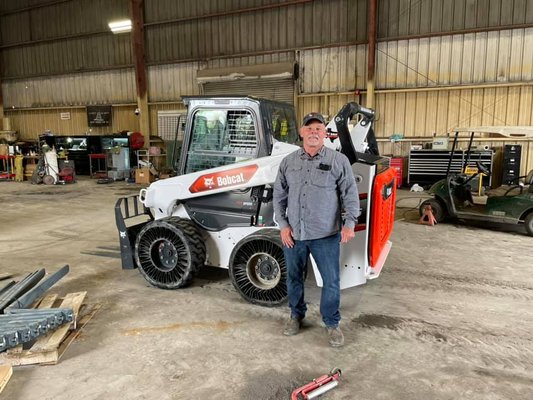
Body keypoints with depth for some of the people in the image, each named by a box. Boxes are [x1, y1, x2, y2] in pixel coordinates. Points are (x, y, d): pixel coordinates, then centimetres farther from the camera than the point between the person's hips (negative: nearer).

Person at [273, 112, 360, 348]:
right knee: (294, 278, 16)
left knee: (331, 281, 5)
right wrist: (283, 225, 0)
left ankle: (332, 323, 26)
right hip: (293, 234, 3)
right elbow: (279, 196, 7)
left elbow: (350, 194, -3)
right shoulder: (288, 162, 5)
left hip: (326, 235, -2)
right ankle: (296, 315, 38)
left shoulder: (338, 161, -3)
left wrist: (349, 223, -13)